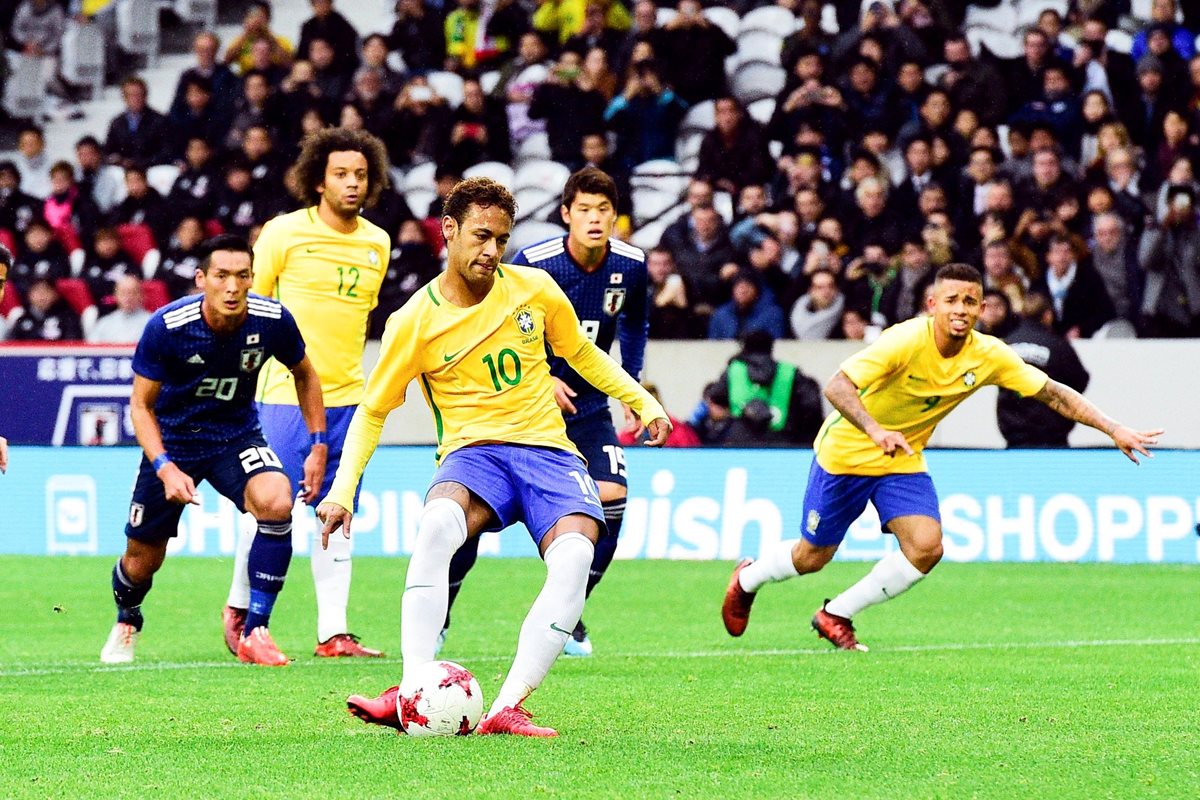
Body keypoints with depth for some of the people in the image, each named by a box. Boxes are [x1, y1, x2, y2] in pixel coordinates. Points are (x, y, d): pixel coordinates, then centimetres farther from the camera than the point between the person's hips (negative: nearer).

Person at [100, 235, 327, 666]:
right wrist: (165, 469, -25)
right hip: (172, 441, -1)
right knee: (143, 561, 7)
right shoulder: (167, 326, -25)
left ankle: (255, 632, -20)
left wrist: (319, 444, -1)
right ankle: (126, 623, 45)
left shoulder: (272, 320, -18)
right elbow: (141, 405, -13)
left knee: (277, 502, -30)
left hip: (237, 435, 1)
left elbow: (304, 374, 4)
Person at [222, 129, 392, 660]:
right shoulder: (285, 233, -6)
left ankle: (333, 632, 5)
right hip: (285, 396, -5)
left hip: (346, 397, 5)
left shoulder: (377, 244, 9)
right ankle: (239, 607, 17)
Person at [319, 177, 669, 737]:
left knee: (574, 557, -30)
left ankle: (508, 708, -31)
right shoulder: (414, 323, -3)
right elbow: (372, 411, 8)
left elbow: (581, 353, 23)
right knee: (436, 525, -38)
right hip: (473, 453, -2)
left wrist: (641, 400, 16)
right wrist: (342, 490, -1)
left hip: (548, 449, 2)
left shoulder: (534, 289, 3)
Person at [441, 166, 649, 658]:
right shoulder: (533, 264, -19)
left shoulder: (631, 266, -7)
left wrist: (632, 387, 5)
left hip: (588, 404, 3)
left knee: (611, 497, -15)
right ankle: (436, 615, 9)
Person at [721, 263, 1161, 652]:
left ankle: (836, 616, 4)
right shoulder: (905, 341, -30)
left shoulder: (989, 356, -14)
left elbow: (1054, 393, -8)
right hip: (845, 451, -4)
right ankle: (747, 579, 40)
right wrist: (876, 431, -50)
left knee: (926, 546, -16)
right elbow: (837, 387, -35)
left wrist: (1114, 429, -16)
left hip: (903, 459, 4)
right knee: (812, 556, 6)